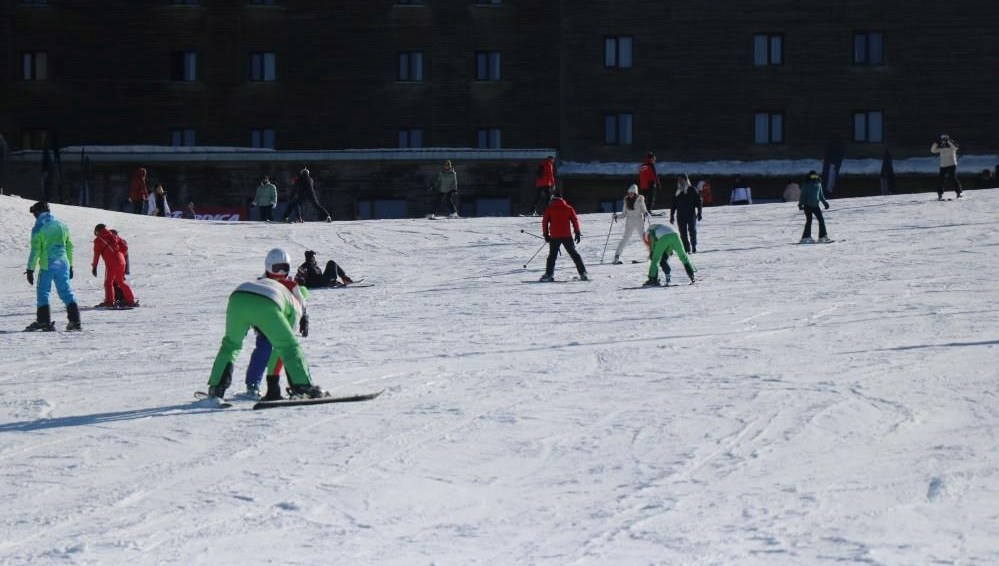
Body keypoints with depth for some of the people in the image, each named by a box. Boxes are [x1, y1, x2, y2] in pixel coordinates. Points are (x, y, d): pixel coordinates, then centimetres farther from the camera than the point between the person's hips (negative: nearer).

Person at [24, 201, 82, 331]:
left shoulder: (38, 229, -5)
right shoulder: (61, 226, 11)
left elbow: (35, 250, -10)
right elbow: (69, 247, 15)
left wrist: (30, 269, -6)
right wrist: (70, 266, 22)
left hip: (47, 266, -5)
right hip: (63, 264, 5)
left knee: (42, 292, 6)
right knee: (66, 292, 8)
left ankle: (44, 321, 1)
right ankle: (75, 321, 2)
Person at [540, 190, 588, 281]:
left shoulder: (550, 209, 2)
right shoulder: (568, 208, 5)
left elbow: (544, 222, 2)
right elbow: (575, 221, 4)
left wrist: (545, 234, 9)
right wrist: (578, 233, 10)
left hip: (554, 236, -1)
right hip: (567, 236, 1)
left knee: (552, 255, 8)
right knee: (574, 254, 8)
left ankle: (549, 274, -4)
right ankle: (583, 274, 3)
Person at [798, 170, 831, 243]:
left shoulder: (818, 184, 12)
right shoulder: (806, 184, -4)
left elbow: (821, 195, 22)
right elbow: (802, 195, -6)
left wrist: (825, 203, 18)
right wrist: (800, 204, -14)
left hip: (815, 205, 6)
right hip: (807, 205, -6)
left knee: (821, 220, 0)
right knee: (809, 220, -10)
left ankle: (823, 236, 5)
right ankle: (806, 237, -6)